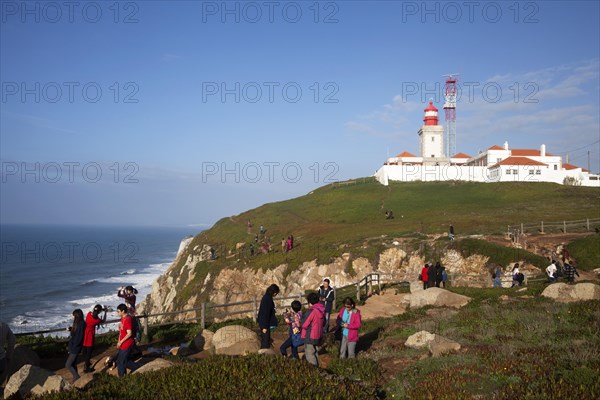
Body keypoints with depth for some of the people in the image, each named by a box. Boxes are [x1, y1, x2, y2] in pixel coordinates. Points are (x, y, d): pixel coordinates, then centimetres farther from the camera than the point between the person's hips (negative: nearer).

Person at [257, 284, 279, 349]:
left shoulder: (266, 297, 8)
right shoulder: (268, 299, -22)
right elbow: (266, 314, -22)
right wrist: (265, 327, -20)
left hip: (262, 323, 10)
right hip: (265, 324, -10)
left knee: (264, 340, 18)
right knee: (266, 341, -2)